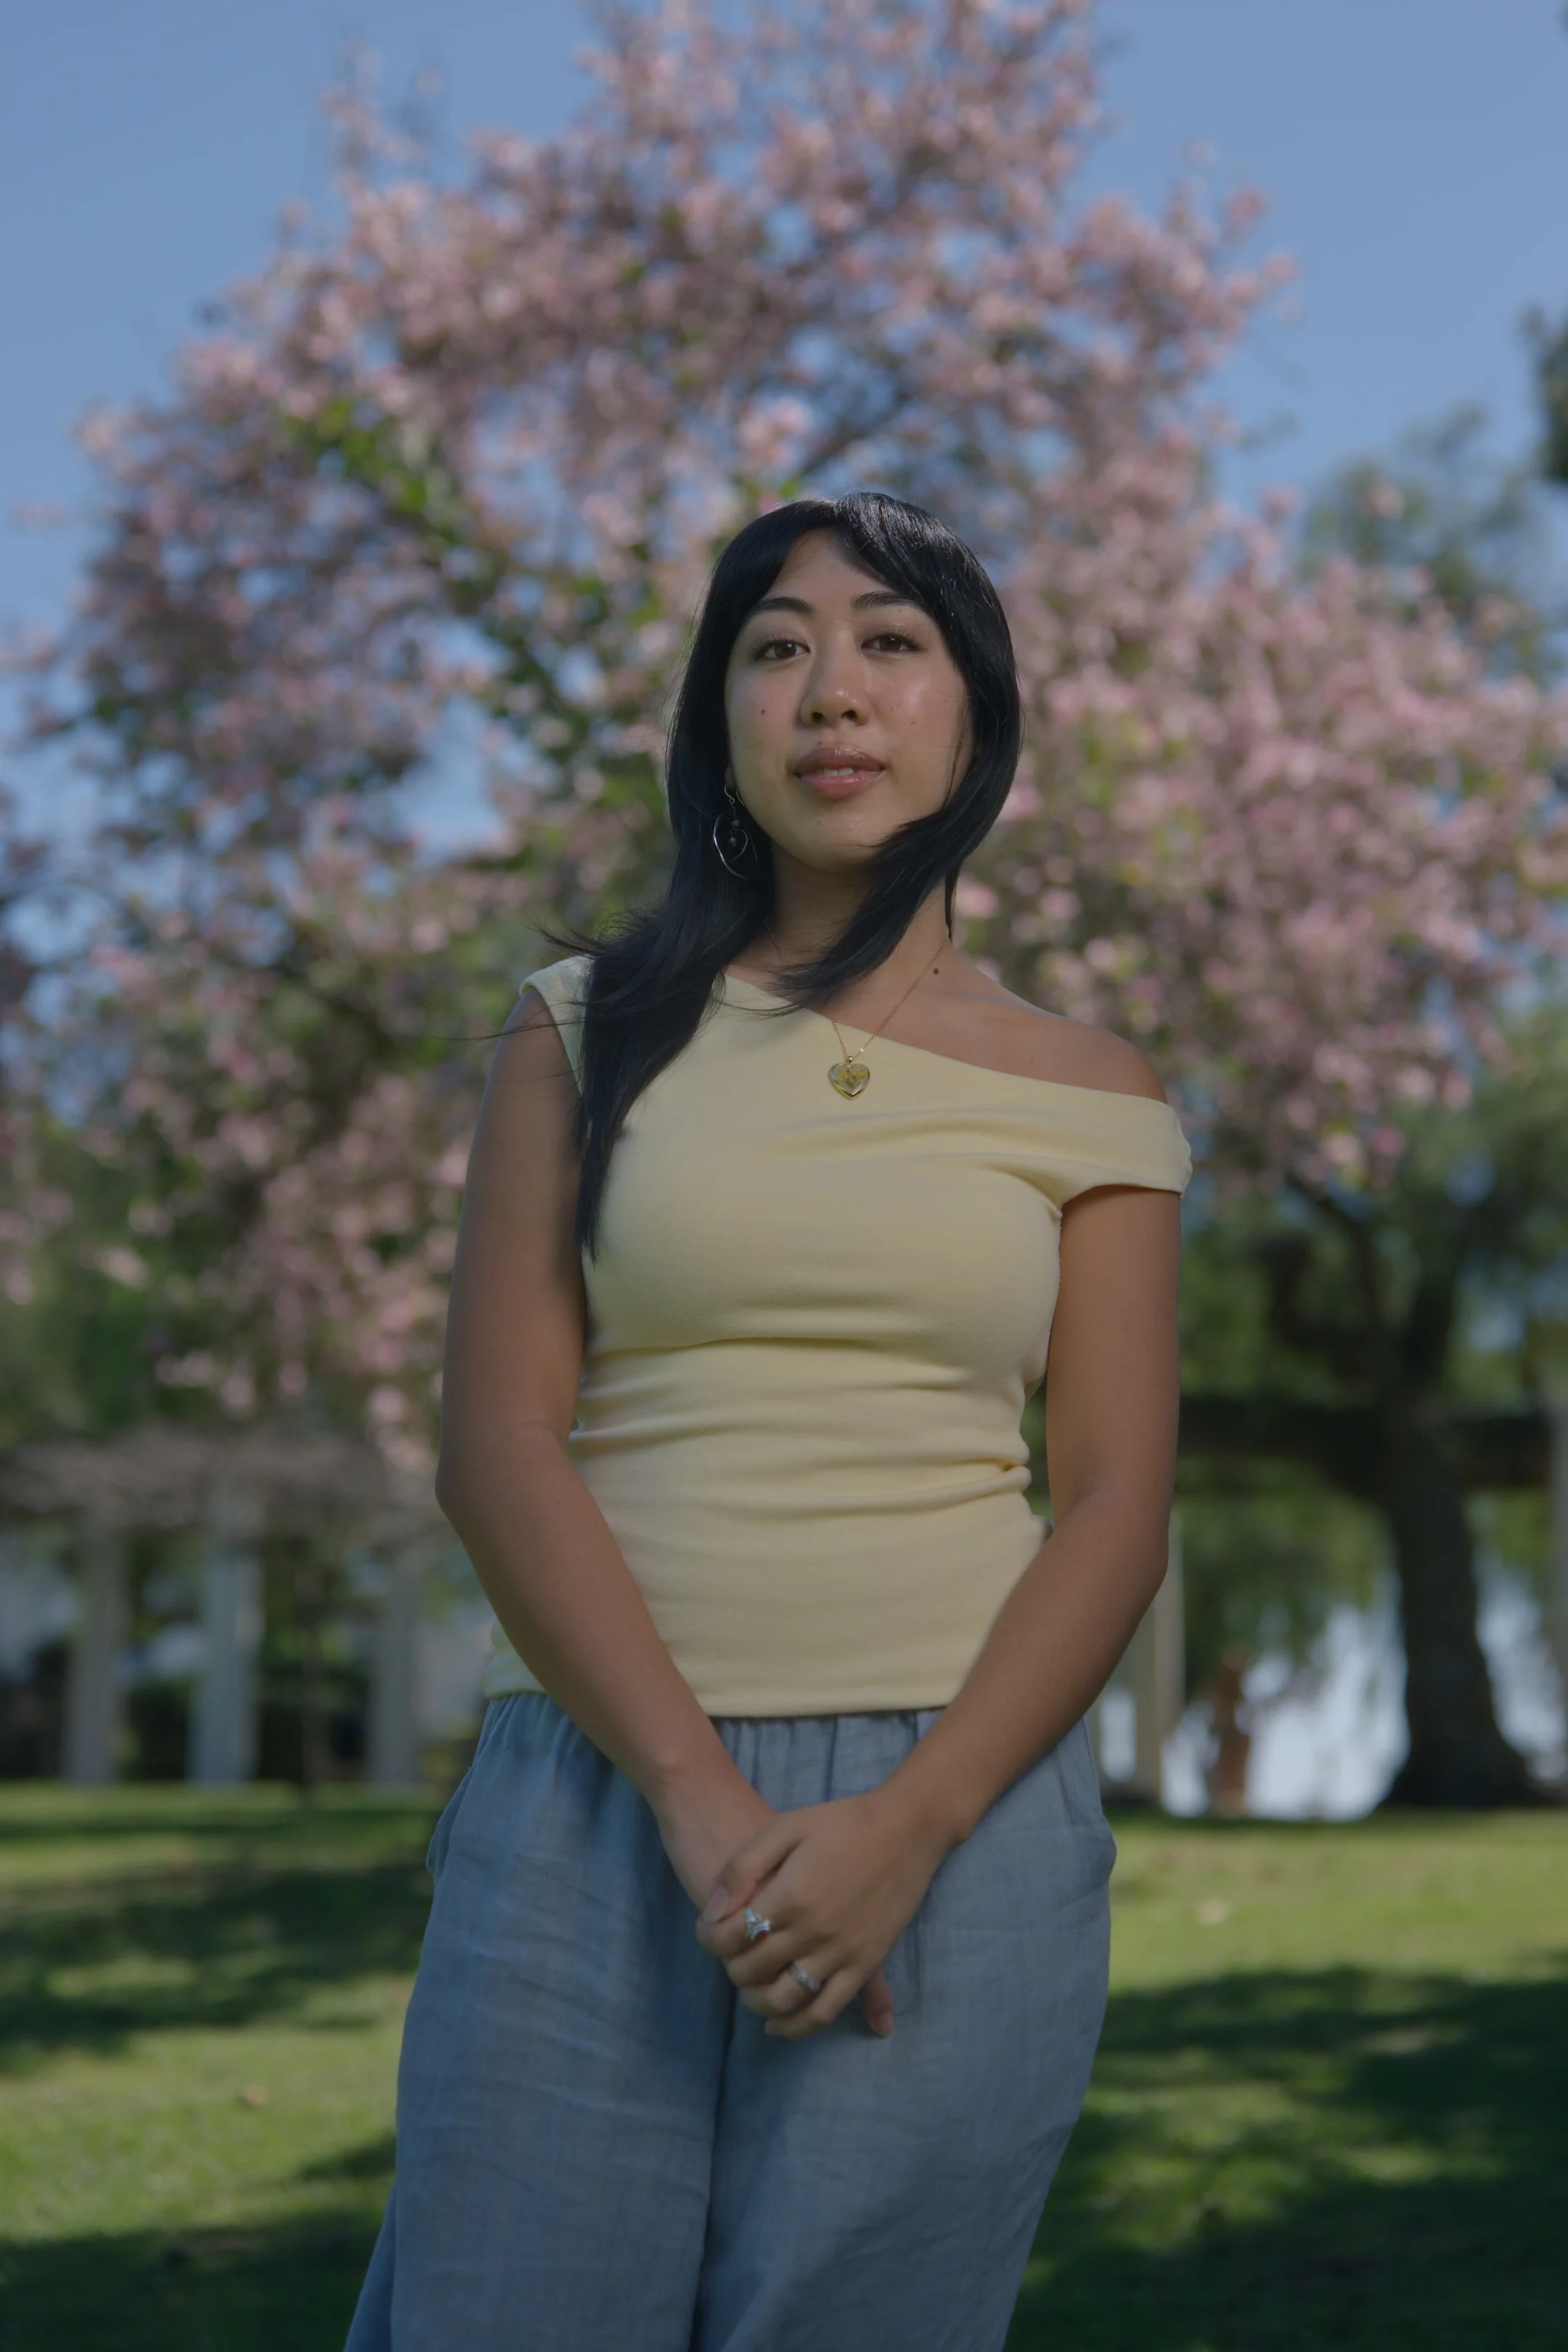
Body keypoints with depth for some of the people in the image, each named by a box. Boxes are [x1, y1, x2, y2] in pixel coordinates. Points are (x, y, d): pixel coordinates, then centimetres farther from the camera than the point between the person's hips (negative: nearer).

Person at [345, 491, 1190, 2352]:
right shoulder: (592, 1028, 8)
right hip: (597, 1794, 0)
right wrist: (700, 1800, -12)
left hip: (955, 1822, 0)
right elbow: (496, 1443, -1)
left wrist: (906, 1829, -13)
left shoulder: (1080, 1098, 8)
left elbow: (1115, 1512, 2)